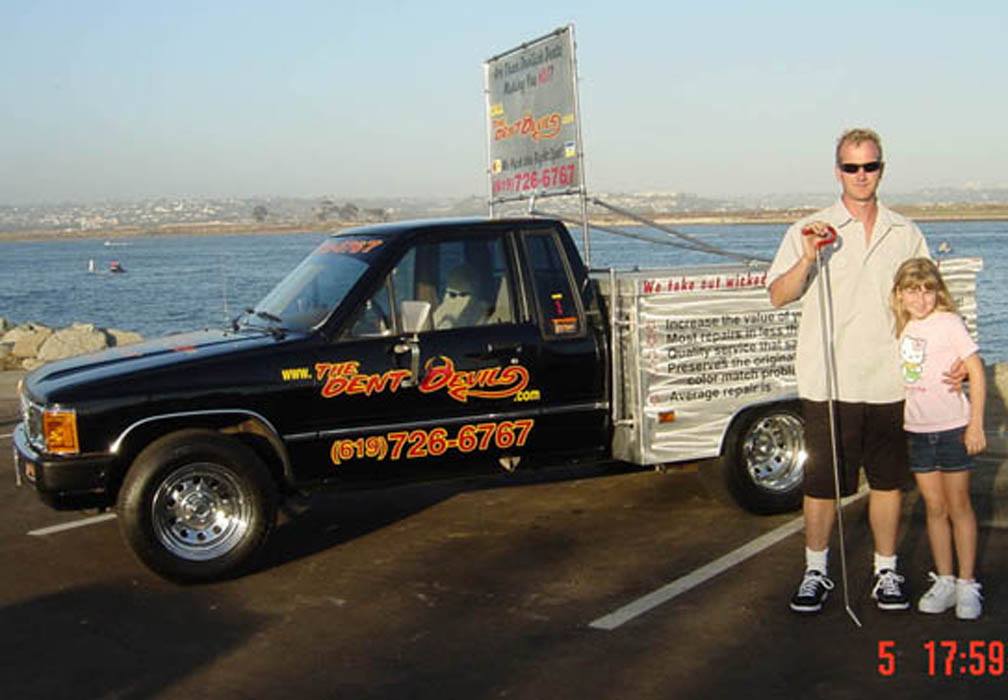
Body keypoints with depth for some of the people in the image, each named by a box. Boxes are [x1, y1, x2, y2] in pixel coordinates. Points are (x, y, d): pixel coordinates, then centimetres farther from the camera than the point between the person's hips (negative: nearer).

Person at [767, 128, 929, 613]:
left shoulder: (906, 235, 10)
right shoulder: (810, 231, 1)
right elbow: (778, 296, -7)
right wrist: (808, 259, -23)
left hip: (889, 383, 3)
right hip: (828, 383, -2)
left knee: (888, 480, 9)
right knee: (821, 482, 2)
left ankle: (887, 572, 23)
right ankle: (816, 572, 17)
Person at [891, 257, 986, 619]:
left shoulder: (948, 323, -9)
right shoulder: (902, 330, 6)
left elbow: (976, 372, -10)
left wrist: (976, 425, -12)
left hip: (953, 428, -4)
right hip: (917, 430, 4)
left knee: (958, 506, 5)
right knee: (935, 508, 10)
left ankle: (967, 585, 14)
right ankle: (944, 580, 20)